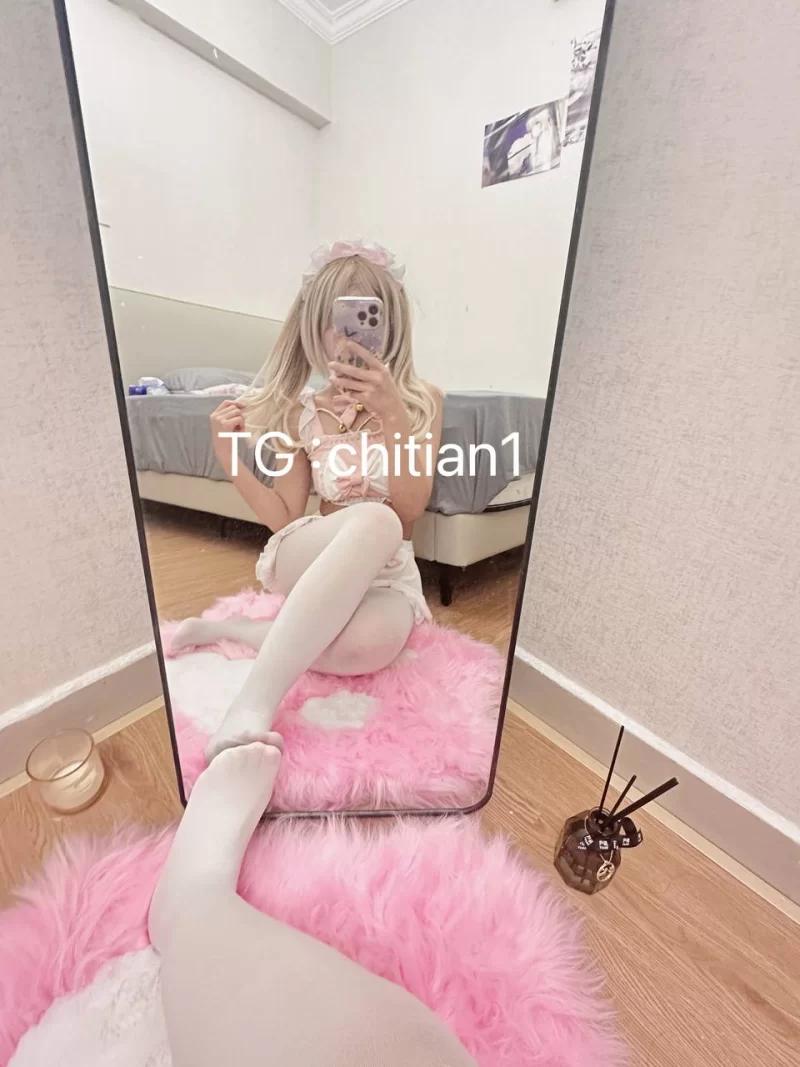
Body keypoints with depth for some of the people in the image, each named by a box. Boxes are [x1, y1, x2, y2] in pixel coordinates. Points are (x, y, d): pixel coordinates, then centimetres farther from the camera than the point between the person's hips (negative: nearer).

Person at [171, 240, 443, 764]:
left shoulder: (421, 400, 1)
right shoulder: (301, 411, 4)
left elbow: (411, 508, -12)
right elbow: (286, 520, 3)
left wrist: (392, 413, -24)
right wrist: (230, 459, -9)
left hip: (387, 571, 1)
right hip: (307, 560, 0)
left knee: (367, 644, -36)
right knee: (374, 520, -36)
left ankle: (237, 629, -9)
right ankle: (255, 704, -35)